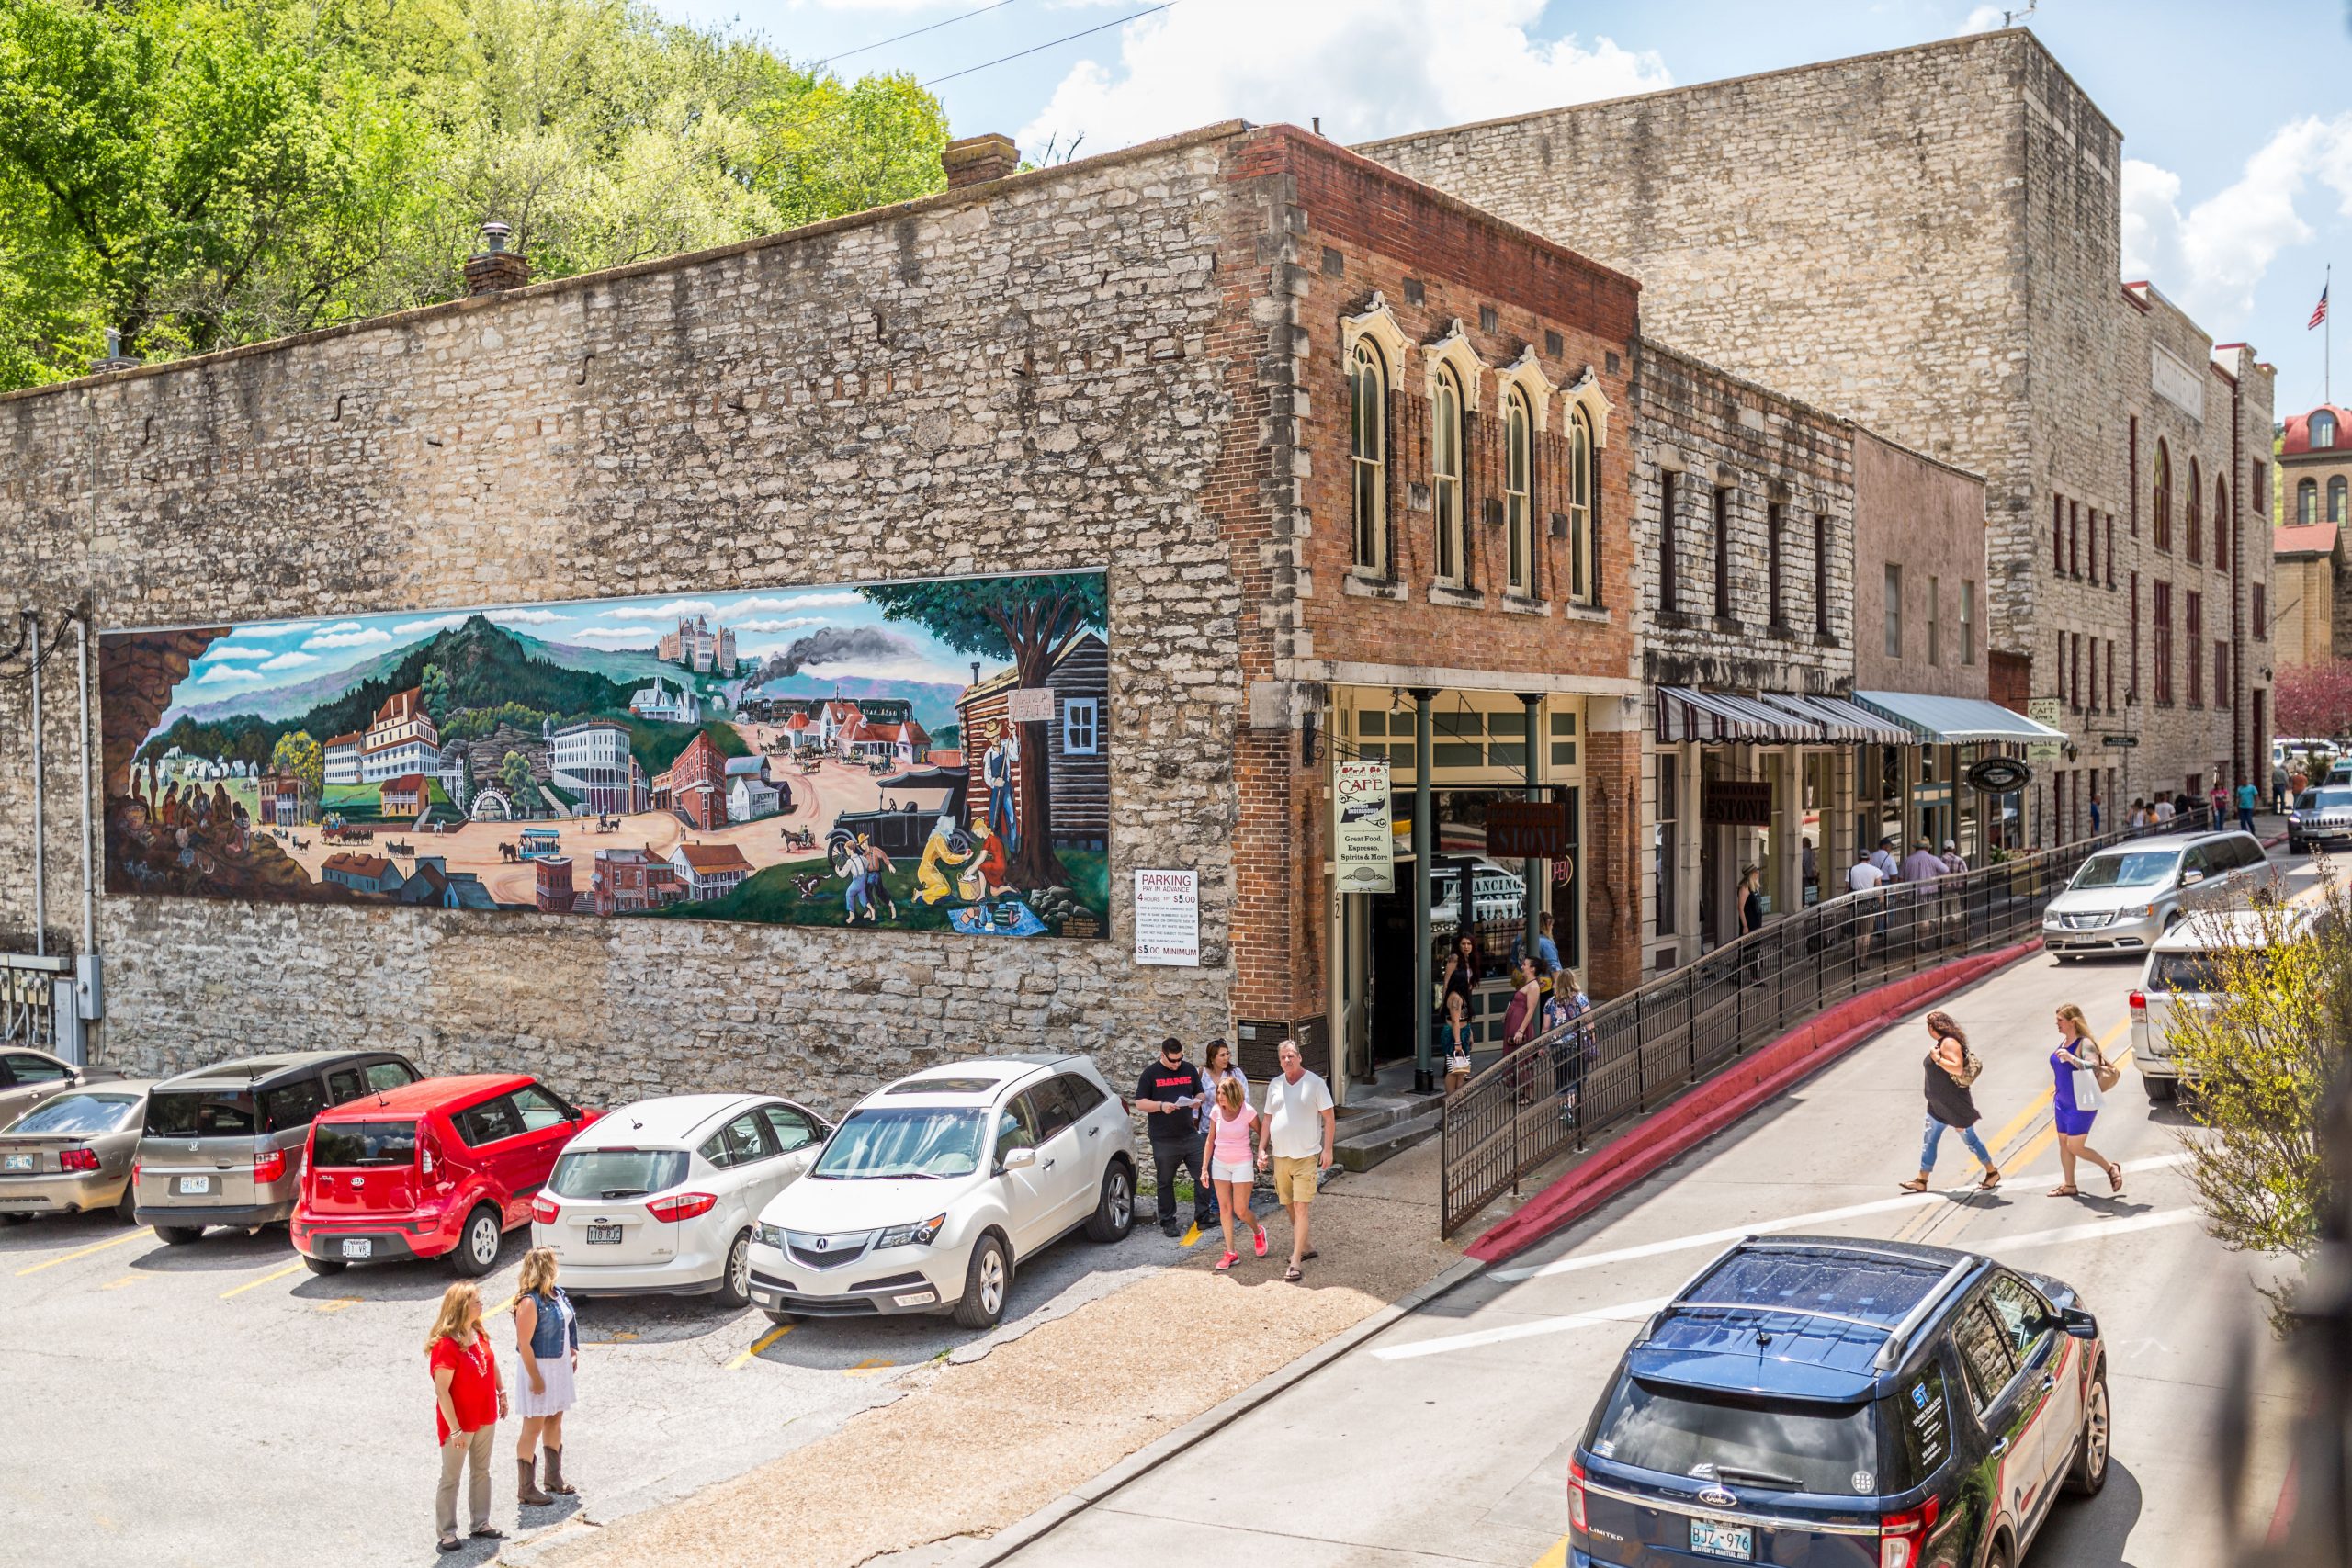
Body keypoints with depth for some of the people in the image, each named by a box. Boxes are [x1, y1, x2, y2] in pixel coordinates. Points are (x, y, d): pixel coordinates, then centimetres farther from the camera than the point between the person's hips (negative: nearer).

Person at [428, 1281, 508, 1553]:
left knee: (481, 1472, 17)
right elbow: (441, 1391, -24)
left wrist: (501, 1393, 14)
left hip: (486, 1418, 8)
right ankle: (447, 1533, 18)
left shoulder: (479, 1333, -2)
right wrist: (454, 1429, -23)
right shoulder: (446, 1346, -26)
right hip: (460, 1423, -8)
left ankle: (481, 1524, 29)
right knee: (451, 1478, 7)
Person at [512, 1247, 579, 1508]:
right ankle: (526, 1488, 13)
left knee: (555, 1420, 19)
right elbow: (524, 1344, -22)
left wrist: (573, 1354, 13)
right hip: (540, 1367, -8)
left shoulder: (556, 1292, 3)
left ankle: (554, 1477, 33)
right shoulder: (529, 1302, -23)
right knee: (533, 1427, 2)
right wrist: (536, 1378, -20)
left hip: (560, 1364, 8)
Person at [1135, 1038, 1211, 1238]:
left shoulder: (1189, 1069, 7)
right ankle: (1168, 1222, 14)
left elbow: (1200, 1094, 16)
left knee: (1203, 1175, 1)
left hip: (1189, 1134, 3)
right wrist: (1161, 1106, -22)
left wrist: (1198, 1101, -8)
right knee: (1165, 1181, 5)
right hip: (1163, 1139, -3)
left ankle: (1203, 1217, 11)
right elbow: (1140, 1103, -5)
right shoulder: (1151, 1073, -4)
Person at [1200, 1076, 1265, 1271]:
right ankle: (1230, 1253, 10)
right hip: (1220, 1164, 4)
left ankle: (1258, 1232, 31)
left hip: (1242, 1165, -4)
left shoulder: (1247, 1112, -16)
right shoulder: (1216, 1112, -5)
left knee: (1240, 1210, -2)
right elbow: (1210, 1141, 4)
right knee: (1224, 1208, 4)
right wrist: (1204, 1168, 3)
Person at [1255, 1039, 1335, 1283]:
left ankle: (1295, 1262, -9)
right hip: (1280, 1156, 5)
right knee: (1289, 1207, 14)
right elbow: (1267, 1118, 13)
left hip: (1306, 1156, -5)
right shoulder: (1274, 1084, 8)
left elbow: (1329, 1118, -5)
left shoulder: (1315, 1083, -6)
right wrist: (1261, 1149, 6)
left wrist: (1327, 1149, -11)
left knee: (1300, 1208, -9)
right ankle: (1306, 1246, 32)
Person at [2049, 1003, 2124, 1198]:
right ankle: (2068, 1186, 22)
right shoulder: (2063, 1041, 7)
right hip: (2063, 1103, 9)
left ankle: (2111, 1169, 15)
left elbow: (2093, 1067, -34)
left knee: (2075, 1148, -4)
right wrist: (2059, 1089, 21)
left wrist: (2071, 1058, -45)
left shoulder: (2084, 1044, -19)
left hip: (2081, 1105, -9)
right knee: (2064, 1144, 12)